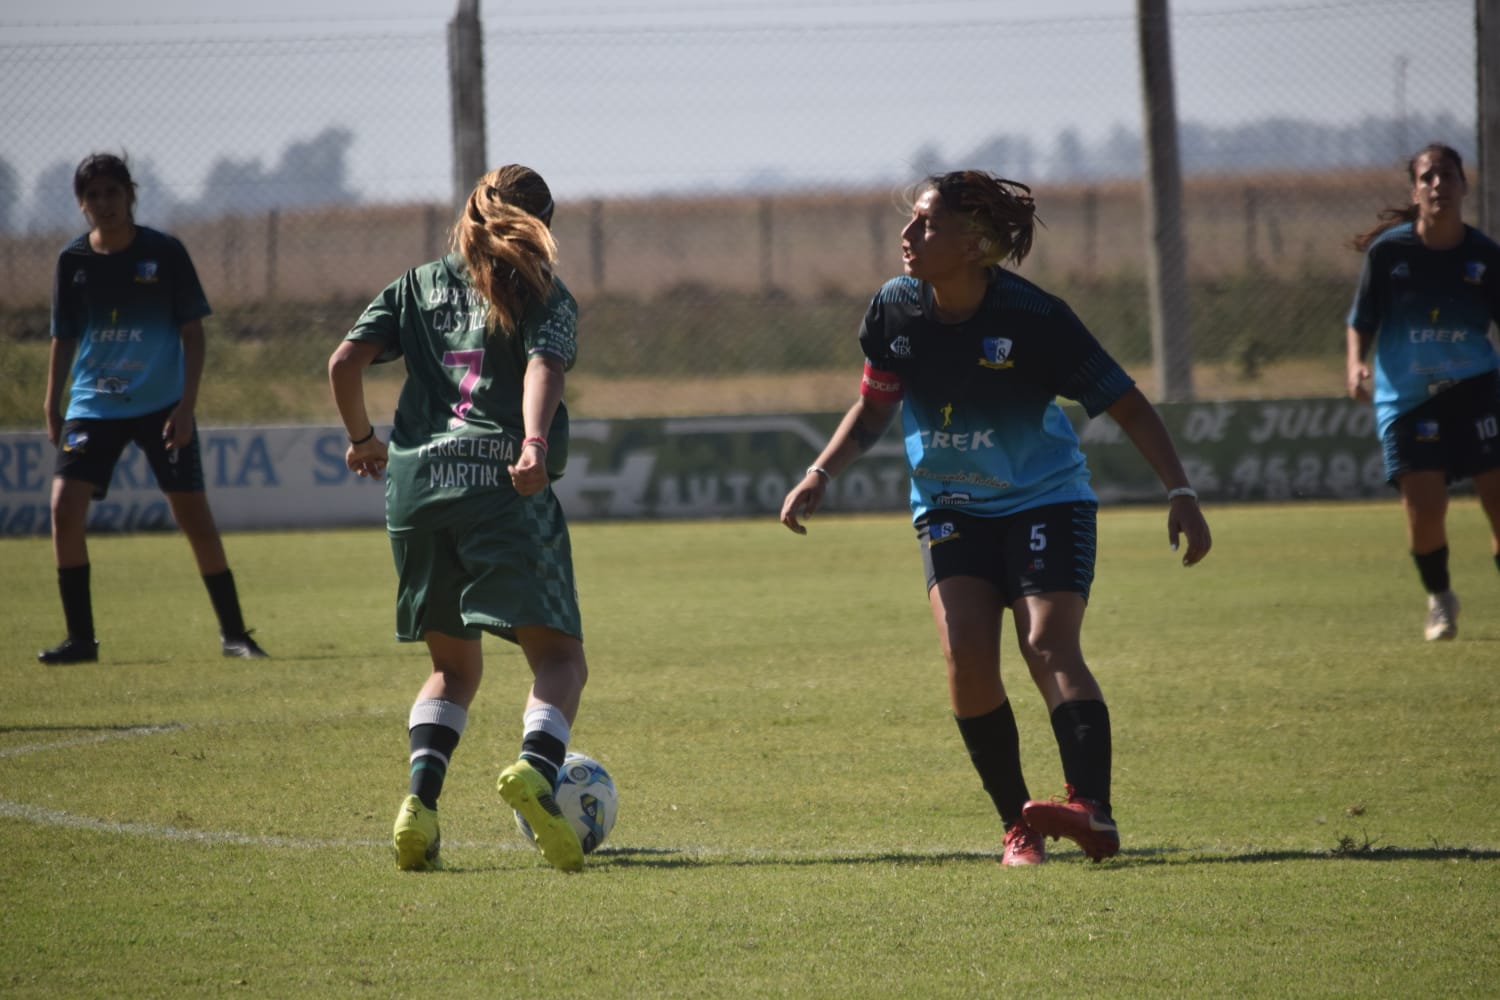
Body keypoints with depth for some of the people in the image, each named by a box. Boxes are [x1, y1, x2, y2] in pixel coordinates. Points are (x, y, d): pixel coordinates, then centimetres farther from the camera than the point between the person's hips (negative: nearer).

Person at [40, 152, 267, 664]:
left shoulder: (165, 253, -5)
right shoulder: (73, 261, 2)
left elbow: (192, 333, -3)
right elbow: (64, 338, 11)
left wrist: (186, 405, -11)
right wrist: (52, 405, 5)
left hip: (161, 406, -2)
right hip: (93, 406, 2)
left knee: (195, 517, -3)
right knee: (65, 507, -13)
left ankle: (233, 632, 11)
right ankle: (80, 637, -3)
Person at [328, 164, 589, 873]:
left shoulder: (420, 285, 19)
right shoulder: (543, 295, 10)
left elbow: (344, 364, 9)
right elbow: (543, 368, -10)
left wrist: (363, 439, 24)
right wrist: (535, 444, -25)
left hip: (415, 482, 4)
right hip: (504, 486, -4)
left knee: (454, 665, 17)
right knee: (558, 657, -2)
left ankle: (421, 793, -7)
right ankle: (536, 766, -32)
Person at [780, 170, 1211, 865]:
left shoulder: (1032, 318, -21)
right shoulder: (895, 310, -8)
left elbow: (1126, 404, -15)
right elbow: (874, 408, 10)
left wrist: (1179, 491, -23)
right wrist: (820, 476, -3)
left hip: (1045, 500, -4)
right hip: (950, 507, 4)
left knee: (1049, 646, -22)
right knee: (966, 658, -14)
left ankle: (1092, 808, -36)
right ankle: (1018, 823, -5)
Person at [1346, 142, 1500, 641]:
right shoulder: (1388, 251, -4)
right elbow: (1361, 322, 2)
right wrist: (1356, 364, -16)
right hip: (1405, 398, -1)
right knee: (1424, 507, -10)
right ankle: (1439, 599, 18)